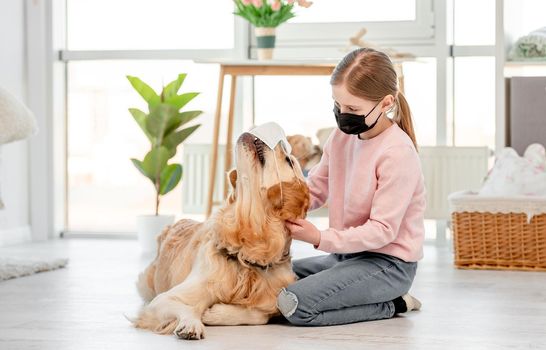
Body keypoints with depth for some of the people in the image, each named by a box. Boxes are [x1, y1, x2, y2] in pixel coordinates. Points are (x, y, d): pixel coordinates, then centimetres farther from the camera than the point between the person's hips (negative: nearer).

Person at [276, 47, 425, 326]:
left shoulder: (397, 152, -21)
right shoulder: (342, 136, 3)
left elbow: (382, 230, -22)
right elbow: (314, 189, 9)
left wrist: (321, 238, -27)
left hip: (388, 263, -9)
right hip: (346, 252, 9)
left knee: (294, 305, -24)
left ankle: (391, 304, -5)